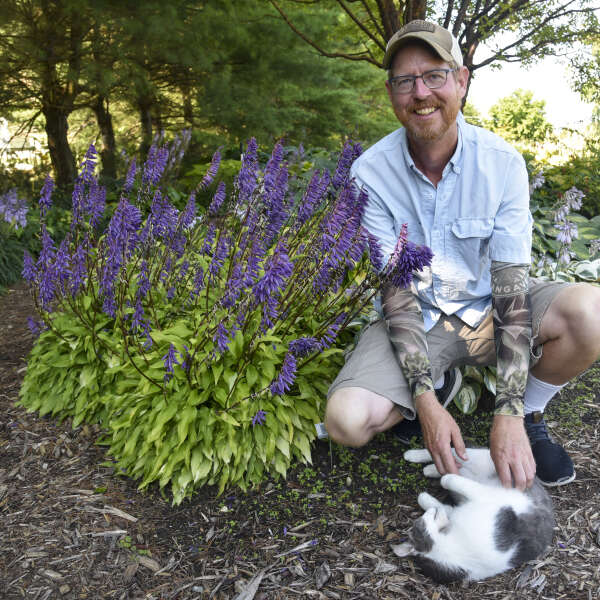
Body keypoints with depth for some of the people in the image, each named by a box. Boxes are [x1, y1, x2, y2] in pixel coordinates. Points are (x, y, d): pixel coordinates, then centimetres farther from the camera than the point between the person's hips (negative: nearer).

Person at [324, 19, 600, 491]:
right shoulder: (371, 173, -14)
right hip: (417, 319, 0)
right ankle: (443, 382, 8)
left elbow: (511, 287, -18)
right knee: (347, 420, -25)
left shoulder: (502, 163, -13)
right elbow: (394, 291, -15)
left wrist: (510, 415, -24)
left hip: (486, 309, 1)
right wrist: (425, 400, -24)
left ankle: (530, 415, 2)